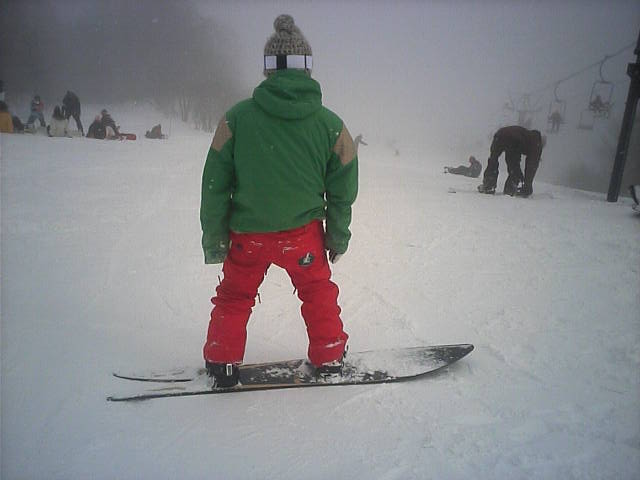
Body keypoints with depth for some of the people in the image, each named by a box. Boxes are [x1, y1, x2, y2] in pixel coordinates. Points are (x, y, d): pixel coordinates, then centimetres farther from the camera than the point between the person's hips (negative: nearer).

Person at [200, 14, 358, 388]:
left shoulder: (236, 118, -8)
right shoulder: (331, 125, -7)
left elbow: (215, 184, -4)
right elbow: (343, 190, 1)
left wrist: (214, 237, 6)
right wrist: (338, 237, 14)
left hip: (247, 235, 0)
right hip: (303, 234, 0)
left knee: (234, 297, 22)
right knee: (319, 293, 24)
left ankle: (223, 364, 30)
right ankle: (329, 359, 35)